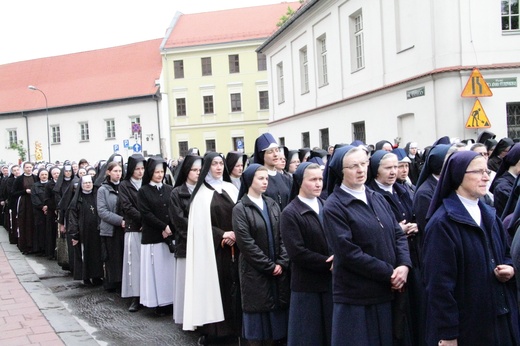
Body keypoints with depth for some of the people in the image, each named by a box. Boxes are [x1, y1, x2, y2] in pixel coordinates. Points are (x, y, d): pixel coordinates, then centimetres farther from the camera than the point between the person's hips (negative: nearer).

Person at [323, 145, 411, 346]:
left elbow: (398, 234, 8)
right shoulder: (334, 207, -11)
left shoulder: (377, 199, 10)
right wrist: (389, 273, -16)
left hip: (386, 292, 6)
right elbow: (348, 253, -18)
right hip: (356, 297, -6)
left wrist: (404, 265, -11)